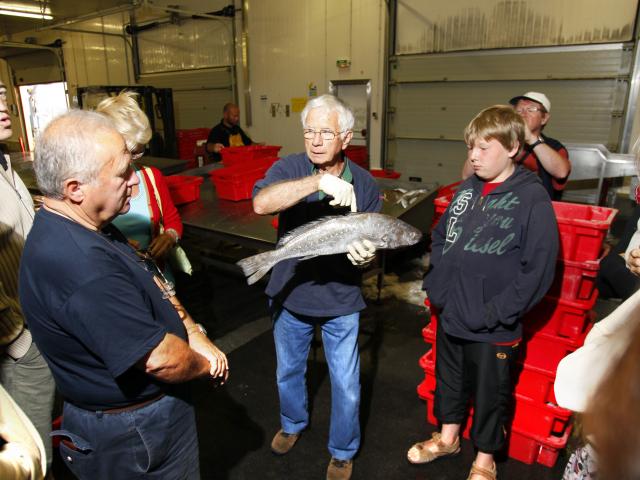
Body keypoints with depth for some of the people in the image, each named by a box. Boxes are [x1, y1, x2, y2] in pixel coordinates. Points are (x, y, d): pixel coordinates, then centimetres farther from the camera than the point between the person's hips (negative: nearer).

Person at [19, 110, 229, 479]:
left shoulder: (92, 228, -2)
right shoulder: (79, 265, -36)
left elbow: (154, 286, 5)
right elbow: (162, 360, -31)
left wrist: (197, 338, -5)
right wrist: (207, 365, -11)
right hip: (132, 434, -9)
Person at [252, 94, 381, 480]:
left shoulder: (365, 184, -9)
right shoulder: (290, 168, -13)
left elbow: (372, 244, -4)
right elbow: (261, 204, -34)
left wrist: (367, 256, -28)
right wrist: (319, 180, -44)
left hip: (341, 301, 0)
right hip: (290, 293, 1)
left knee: (346, 386, 12)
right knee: (289, 371, 24)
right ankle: (293, 423, 56)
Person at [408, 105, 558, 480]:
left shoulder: (532, 198, -15)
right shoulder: (468, 189, 2)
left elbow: (538, 269, -17)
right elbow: (440, 237, 12)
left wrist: (496, 315, -18)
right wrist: (436, 285, 3)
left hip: (495, 331, -5)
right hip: (450, 316, 6)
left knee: (491, 395, 16)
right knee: (449, 380, 24)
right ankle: (448, 437, 49)